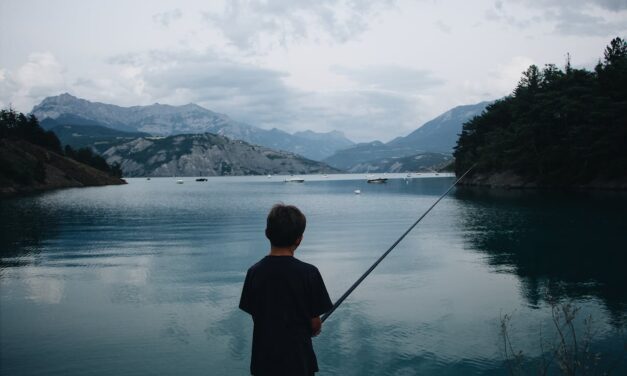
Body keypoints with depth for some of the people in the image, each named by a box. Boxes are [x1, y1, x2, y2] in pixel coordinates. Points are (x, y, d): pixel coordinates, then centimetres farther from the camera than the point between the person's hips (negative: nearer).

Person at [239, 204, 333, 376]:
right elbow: (315, 325, -8)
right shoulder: (308, 273, -15)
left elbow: (255, 316, 1)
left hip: (263, 361, 3)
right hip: (298, 361, -3)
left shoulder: (254, 272, -7)